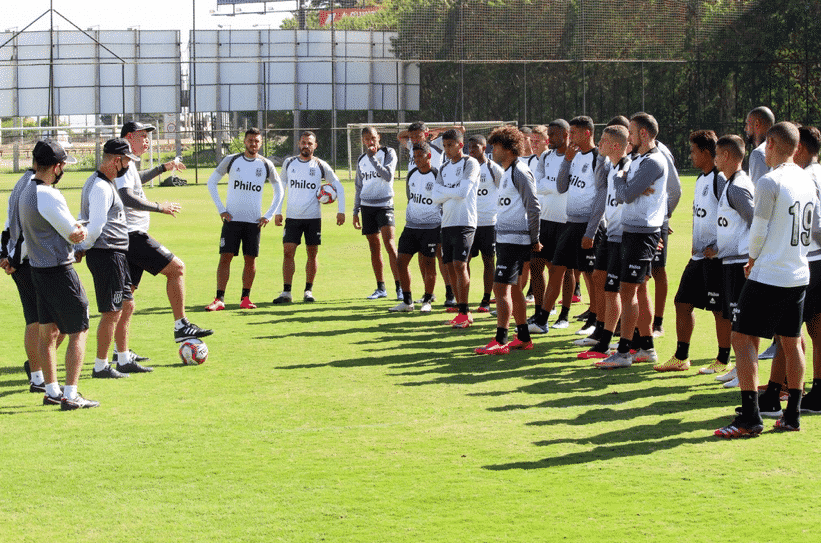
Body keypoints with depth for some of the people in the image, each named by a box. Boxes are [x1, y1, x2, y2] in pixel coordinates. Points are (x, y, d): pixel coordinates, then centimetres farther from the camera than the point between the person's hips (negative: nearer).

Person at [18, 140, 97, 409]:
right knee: (78, 332, -2)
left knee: (47, 332, 16)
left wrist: (73, 227, 5)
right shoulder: (49, 195, -21)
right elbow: (75, 234, -16)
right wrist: (80, 229, 7)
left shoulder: (26, 192, 9)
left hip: (38, 270, 9)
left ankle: (51, 391, 24)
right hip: (59, 271, -9)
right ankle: (70, 395, -5)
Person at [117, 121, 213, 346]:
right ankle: (181, 326, -5)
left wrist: (163, 168, 47)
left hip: (123, 241, 10)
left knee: (126, 303, 9)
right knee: (176, 268, -6)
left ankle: (121, 355, 9)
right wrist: (159, 207, -20)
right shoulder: (123, 163, -11)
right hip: (132, 235, -10)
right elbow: (127, 197, -25)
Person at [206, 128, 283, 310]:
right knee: (225, 257, -6)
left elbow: (279, 191, 15)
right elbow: (211, 182, 8)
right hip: (232, 218, -1)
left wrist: (268, 215, 6)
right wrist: (221, 209, 0)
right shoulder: (231, 160, 1)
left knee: (250, 259, 2)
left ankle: (245, 298, 12)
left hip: (254, 221, 1)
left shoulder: (266, 165, 5)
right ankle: (219, 299, -6)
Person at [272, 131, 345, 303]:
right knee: (288, 252, -7)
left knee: (312, 254, 2)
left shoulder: (321, 165, 1)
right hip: (292, 217, 1)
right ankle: (286, 292, -4)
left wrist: (341, 210, 0)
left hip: (313, 217, -1)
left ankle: (308, 291, 13)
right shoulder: (289, 163, 7)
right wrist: (277, 212, 11)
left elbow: (338, 187, 8)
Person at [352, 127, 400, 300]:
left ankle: (400, 287, -17)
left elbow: (388, 176, -15)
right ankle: (380, 288, 13)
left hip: (385, 204, -5)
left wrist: (373, 158, -17)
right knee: (374, 248, 6)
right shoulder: (361, 159, 14)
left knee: (390, 245, -17)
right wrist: (356, 211, 18)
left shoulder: (388, 153, 0)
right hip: (367, 206, 5)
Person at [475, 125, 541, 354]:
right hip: (505, 239, 10)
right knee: (513, 288, 14)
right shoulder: (507, 173, 17)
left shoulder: (520, 173, -13)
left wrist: (534, 240, -12)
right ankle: (523, 338, 21)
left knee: (501, 288, -12)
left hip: (515, 239, -10)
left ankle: (500, 341, -13)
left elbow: (534, 208, -15)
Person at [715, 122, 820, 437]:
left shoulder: (769, 182, -14)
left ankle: (750, 418, -12)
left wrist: (753, 258, 9)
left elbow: (758, 230, -11)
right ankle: (792, 415, 19)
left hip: (769, 275, -8)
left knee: (743, 339, -5)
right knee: (791, 342, 16)